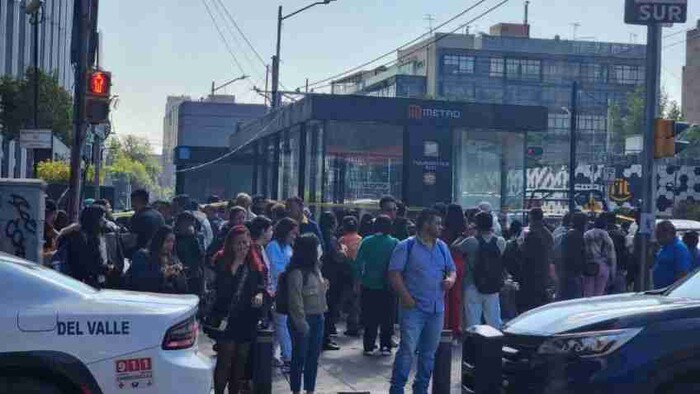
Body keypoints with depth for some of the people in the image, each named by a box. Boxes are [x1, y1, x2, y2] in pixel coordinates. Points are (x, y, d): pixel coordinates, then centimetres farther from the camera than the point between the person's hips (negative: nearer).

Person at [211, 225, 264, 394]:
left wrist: (260, 294, -3)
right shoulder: (222, 261, -6)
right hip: (227, 318, -5)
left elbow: (260, 285, 15)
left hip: (248, 320, 5)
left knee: (240, 361, 12)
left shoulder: (253, 264, 8)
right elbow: (221, 289, -13)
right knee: (224, 361, -7)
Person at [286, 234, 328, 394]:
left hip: (317, 318, 8)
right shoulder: (296, 272, -18)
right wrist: (302, 323, -19)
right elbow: (295, 300, -19)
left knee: (313, 357, 14)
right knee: (300, 357, 2)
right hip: (303, 320, -8)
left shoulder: (315, 268, 9)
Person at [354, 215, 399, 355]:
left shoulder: (367, 242, -4)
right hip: (388, 287, -1)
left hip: (369, 286, 1)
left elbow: (358, 264, -5)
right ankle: (385, 346, 9)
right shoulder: (395, 243, -7)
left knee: (370, 317, 10)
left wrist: (359, 279, 4)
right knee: (387, 317, 9)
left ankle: (369, 345, 11)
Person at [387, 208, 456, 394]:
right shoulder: (406, 246, -6)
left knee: (429, 352, 12)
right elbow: (394, 273, -10)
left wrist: (451, 279, -3)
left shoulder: (442, 247, 13)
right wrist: (406, 297, -18)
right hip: (414, 308, -6)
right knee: (407, 350, -10)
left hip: (437, 309, 6)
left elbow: (451, 269, 21)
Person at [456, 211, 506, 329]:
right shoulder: (501, 242, -5)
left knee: (472, 324, 1)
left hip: (473, 289, -3)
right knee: (494, 322, 14)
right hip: (493, 289, 3)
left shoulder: (471, 242, -15)